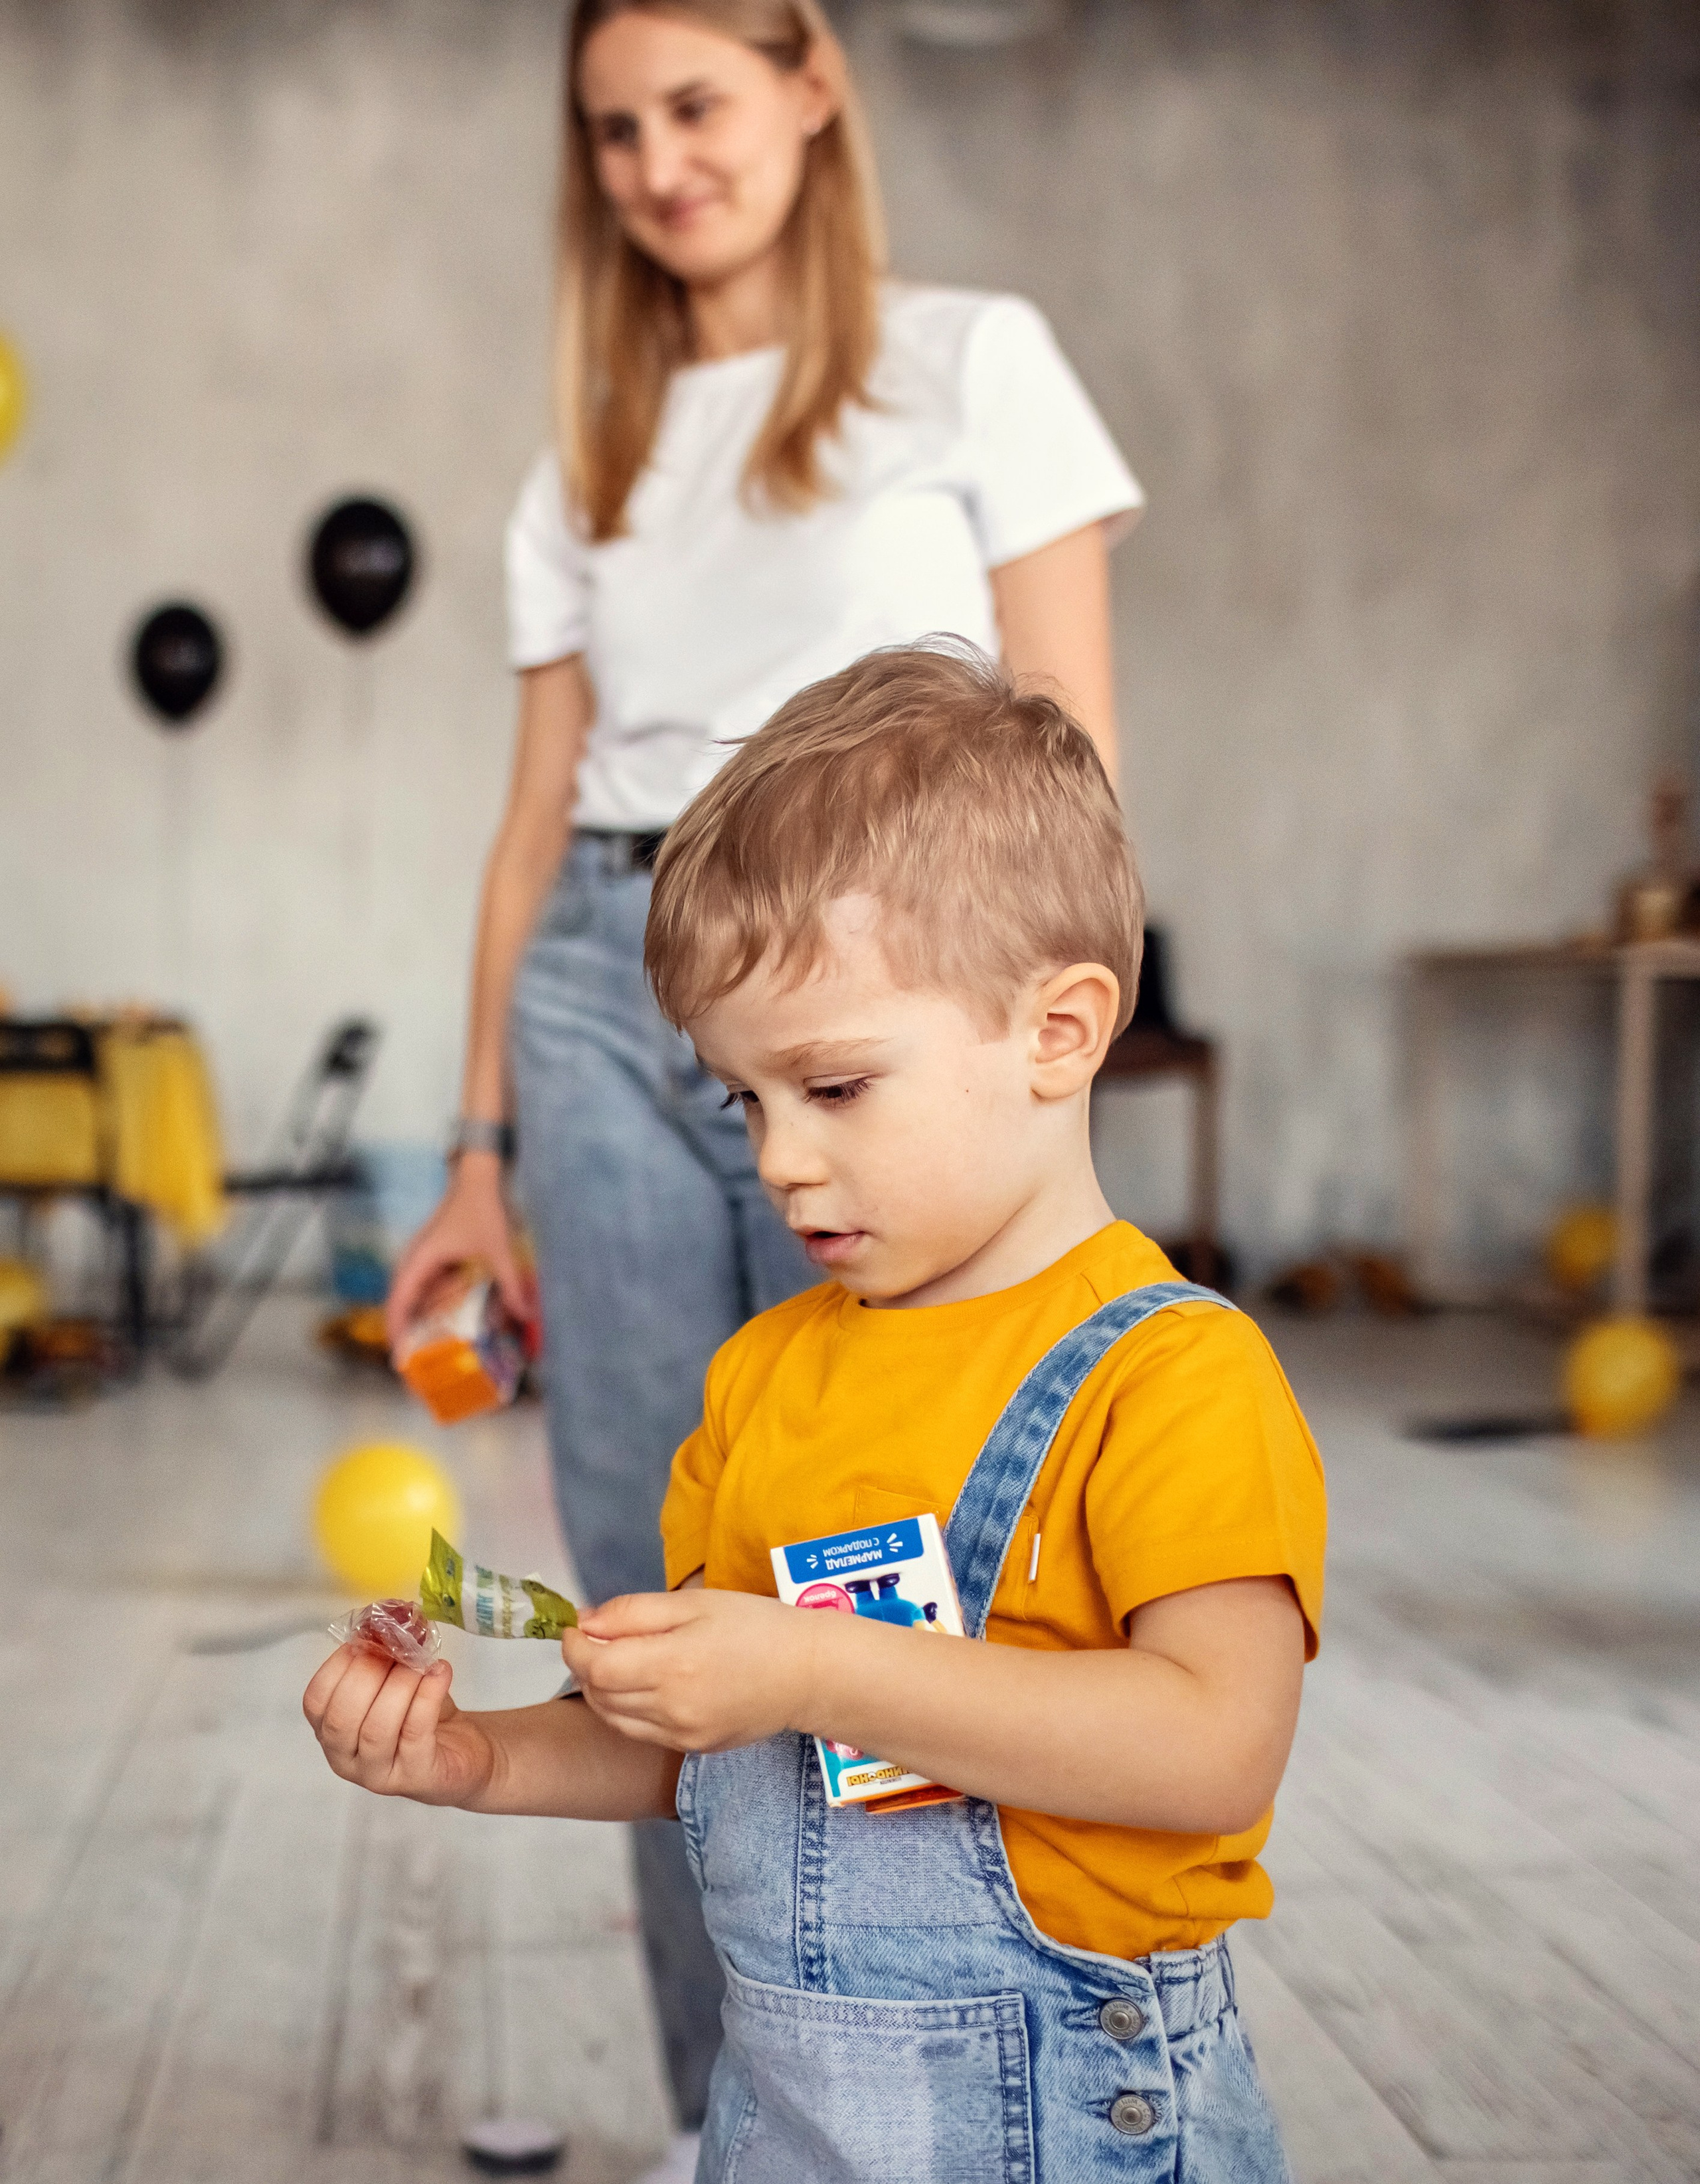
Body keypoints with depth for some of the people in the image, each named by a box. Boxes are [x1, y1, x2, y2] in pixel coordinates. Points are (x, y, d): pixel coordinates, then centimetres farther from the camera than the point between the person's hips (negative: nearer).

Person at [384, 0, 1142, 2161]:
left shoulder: (972, 362, 5)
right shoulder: (585, 459, 17)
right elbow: (539, 812, 14)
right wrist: (484, 1148, 10)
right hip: (606, 1002, 4)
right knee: (654, 1598, 5)